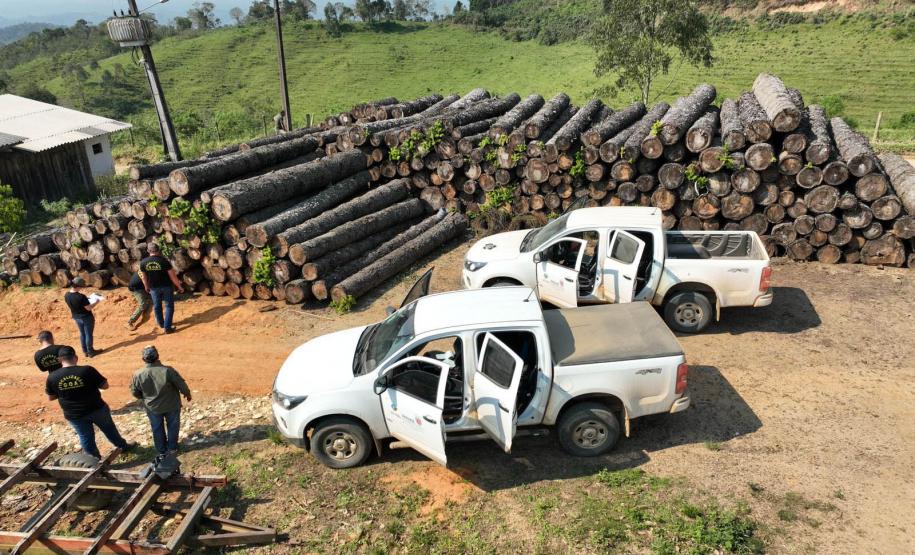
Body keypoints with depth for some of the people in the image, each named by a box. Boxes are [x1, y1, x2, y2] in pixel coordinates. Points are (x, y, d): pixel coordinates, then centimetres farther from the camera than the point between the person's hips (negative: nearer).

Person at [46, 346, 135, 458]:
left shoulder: (52, 377, -13)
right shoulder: (87, 370, -21)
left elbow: (50, 398, 0)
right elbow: (105, 385, -12)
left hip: (74, 415, 1)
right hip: (96, 409, -1)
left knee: (85, 438, 21)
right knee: (109, 429, 23)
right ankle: (123, 446, 42)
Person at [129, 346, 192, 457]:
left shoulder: (138, 375, -22)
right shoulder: (168, 370, -29)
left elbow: (135, 392, -5)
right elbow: (181, 385, -18)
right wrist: (187, 394, 3)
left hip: (152, 407, 2)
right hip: (172, 405, -2)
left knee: (157, 429, 24)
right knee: (172, 426, 23)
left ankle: (161, 450, 39)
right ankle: (172, 447, 37)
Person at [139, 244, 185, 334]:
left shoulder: (143, 262, -10)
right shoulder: (164, 261, -19)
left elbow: (144, 277, 3)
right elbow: (172, 275, -14)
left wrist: (146, 287, 22)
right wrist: (179, 286, -2)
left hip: (154, 288, 3)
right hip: (167, 286, -3)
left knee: (157, 306, 20)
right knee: (169, 306, 8)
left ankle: (161, 324, 36)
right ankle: (167, 327, 5)